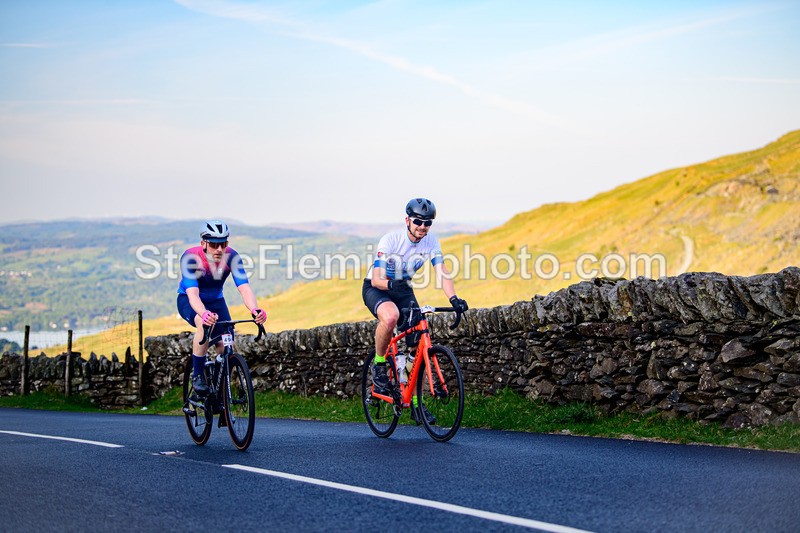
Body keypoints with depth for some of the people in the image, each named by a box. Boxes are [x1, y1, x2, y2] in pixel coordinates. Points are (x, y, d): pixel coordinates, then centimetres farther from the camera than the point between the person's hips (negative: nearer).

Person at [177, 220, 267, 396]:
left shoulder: (231, 257, -25)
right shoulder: (190, 257, -32)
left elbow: (244, 287, -34)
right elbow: (193, 293, -43)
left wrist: (255, 310, -55)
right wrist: (204, 313, -64)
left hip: (215, 301, 4)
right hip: (188, 301, -3)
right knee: (205, 324, -36)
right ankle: (197, 375, -20)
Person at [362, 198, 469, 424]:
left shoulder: (431, 242, -13)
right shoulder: (390, 240, -26)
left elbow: (442, 273, -19)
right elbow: (376, 279, -30)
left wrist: (453, 298, -37)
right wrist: (391, 284, -53)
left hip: (403, 290, 5)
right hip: (375, 288, -5)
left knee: (417, 344, -5)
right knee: (391, 316, -39)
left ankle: (416, 403, 6)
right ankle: (379, 365, -15)